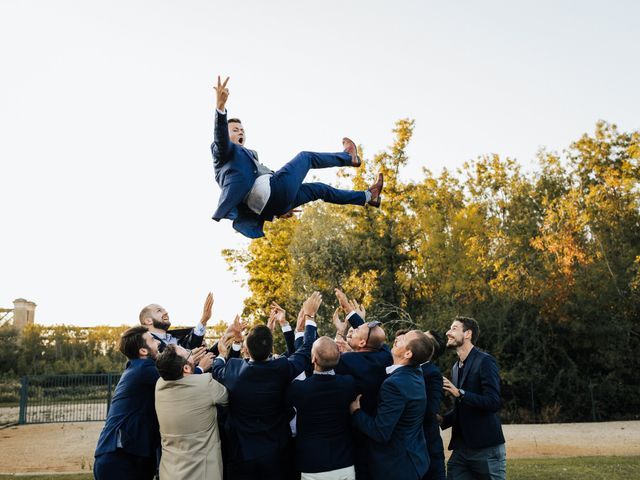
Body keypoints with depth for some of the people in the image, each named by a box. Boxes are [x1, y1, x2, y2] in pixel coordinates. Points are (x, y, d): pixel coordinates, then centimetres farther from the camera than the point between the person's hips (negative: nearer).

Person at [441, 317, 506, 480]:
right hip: (461, 448, 7)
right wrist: (442, 420, 6)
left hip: (486, 449, -7)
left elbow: (493, 402, -20)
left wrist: (460, 393, -24)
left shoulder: (485, 361, -10)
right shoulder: (456, 367, 13)